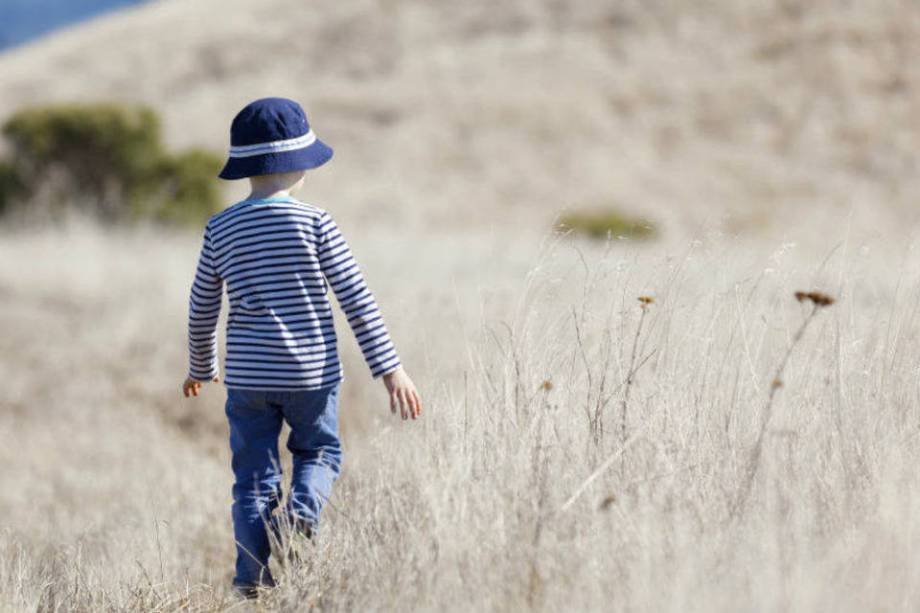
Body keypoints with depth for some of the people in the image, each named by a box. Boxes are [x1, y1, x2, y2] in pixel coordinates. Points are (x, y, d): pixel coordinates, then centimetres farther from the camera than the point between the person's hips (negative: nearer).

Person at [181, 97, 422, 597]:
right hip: (311, 373, -2)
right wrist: (389, 369, -5)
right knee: (318, 452, 19)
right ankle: (303, 509, -12)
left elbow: (202, 309, 8)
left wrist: (201, 367, 25)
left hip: (247, 377, 2)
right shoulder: (315, 223, -7)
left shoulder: (221, 229, 1)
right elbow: (357, 300, -8)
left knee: (254, 479, 7)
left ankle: (252, 584, 0)